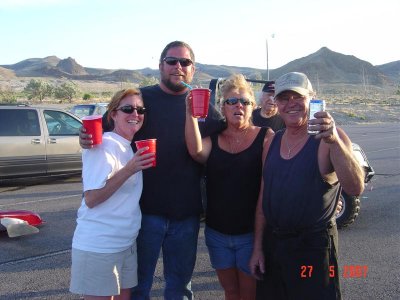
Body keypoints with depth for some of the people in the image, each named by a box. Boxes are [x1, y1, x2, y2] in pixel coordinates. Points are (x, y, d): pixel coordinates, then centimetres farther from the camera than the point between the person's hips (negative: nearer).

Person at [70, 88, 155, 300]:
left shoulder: (132, 148, 10)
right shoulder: (105, 145, -15)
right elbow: (91, 199, -21)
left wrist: (135, 168, 3)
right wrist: (130, 170, -28)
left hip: (127, 243, 8)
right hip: (98, 247, -8)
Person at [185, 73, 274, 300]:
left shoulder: (266, 137, -6)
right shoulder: (213, 140, 3)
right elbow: (196, 151, -19)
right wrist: (191, 113, -29)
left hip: (251, 233, -3)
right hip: (217, 233, 3)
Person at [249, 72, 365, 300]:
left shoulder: (330, 138, -12)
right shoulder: (272, 142, 6)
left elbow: (356, 188, -26)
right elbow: (264, 197, 10)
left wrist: (334, 141, -38)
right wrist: (258, 247, 9)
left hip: (313, 247, -5)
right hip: (272, 244, 6)